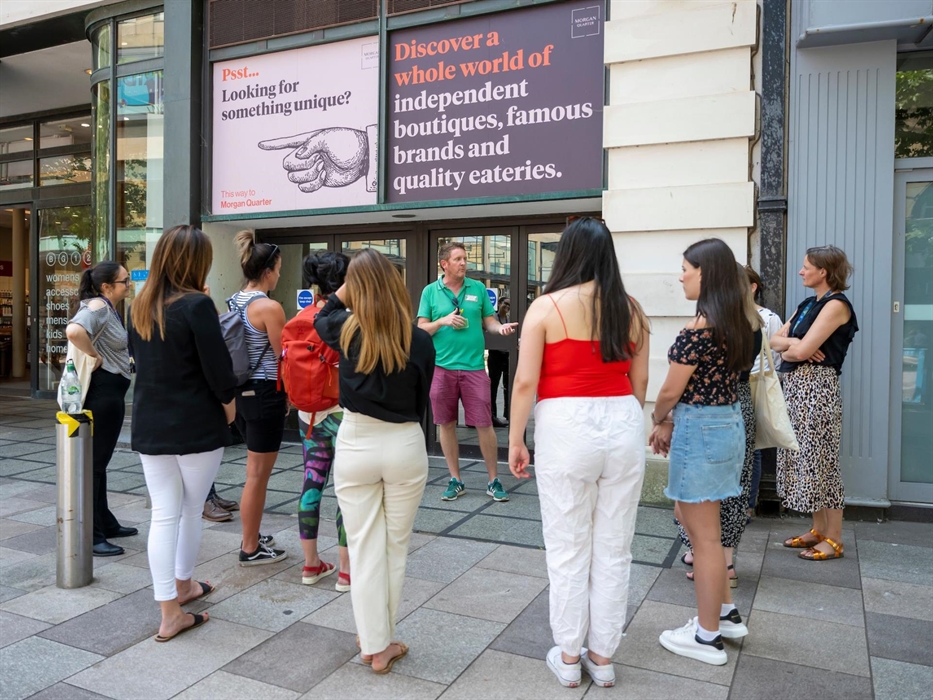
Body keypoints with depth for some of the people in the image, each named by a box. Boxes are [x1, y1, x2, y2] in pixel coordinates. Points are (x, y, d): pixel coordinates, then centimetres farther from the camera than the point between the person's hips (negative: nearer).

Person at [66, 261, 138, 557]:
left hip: (111, 394, 10)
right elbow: (73, 331, -36)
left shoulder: (110, 309, 14)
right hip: (102, 393, -10)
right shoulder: (98, 306, -16)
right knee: (93, 463, -3)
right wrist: (94, 356, -23)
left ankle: (106, 524, 29)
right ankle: (90, 536, 5)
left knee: (99, 462, 17)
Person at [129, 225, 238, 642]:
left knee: (163, 514, 8)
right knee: (191, 509, 15)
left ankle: (169, 611, 14)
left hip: (150, 426, 5)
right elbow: (217, 366, -16)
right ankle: (182, 584, 33)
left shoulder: (140, 306, 5)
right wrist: (229, 403, 0)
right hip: (198, 426, -5)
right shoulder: (197, 305, -16)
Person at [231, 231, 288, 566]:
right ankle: (250, 549, 13)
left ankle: (252, 536, 33)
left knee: (256, 470, 21)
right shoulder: (270, 307, -16)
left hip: (241, 390, 9)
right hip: (265, 393, -9)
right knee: (258, 475, 2)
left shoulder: (233, 302, 9)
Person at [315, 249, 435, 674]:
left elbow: (321, 319, 18)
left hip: (355, 443, 0)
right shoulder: (420, 340, -7)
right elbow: (422, 400, 3)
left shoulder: (347, 330, -7)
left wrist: (346, 288, 15)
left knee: (365, 548, 9)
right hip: (405, 446, 0)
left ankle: (375, 645, 18)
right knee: (395, 547, 14)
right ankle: (383, 642, 26)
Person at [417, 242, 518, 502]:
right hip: (442, 366, 1)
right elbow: (421, 329, 2)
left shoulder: (478, 288, 5)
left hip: (474, 366, 0)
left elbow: (489, 321, 9)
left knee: (484, 424, 0)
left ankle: (493, 481, 14)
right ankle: (455, 480, 22)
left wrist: (501, 327, -13)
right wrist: (443, 321, -14)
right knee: (446, 424, 8)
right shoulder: (430, 291, 3)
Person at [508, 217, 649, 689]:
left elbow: (525, 381, -8)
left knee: (568, 549, 10)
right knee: (613, 549, 14)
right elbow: (639, 381, 10)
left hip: (566, 426, -3)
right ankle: (603, 656, 27)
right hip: (623, 425, 4)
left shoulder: (547, 306, -6)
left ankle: (568, 657, 24)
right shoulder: (629, 308, 5)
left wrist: (515, 439, 2)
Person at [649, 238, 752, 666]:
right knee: (688, 513, 23)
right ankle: (726, 613, 32)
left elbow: (670, 392, -14)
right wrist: (671, 423, 13)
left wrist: (658, 419, 7)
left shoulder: (699, 329, -20)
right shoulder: (734, 323, 8)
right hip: (727, 421, 10)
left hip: (701, 429, -10)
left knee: (704, 534, 3)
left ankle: (707, 637, 18)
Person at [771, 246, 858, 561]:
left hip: (817, 386, -9)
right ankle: (819, 530, 22)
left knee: (821, 461, -3)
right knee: (804, 458, 12)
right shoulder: (808, 304, 16)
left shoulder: (836, 305, -11)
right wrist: (794, 343, -10)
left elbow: (802, 351, -19)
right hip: (795, 384, 9)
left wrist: (791, 349, 2)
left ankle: (834, 539, 8)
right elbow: (776, 340, 11)